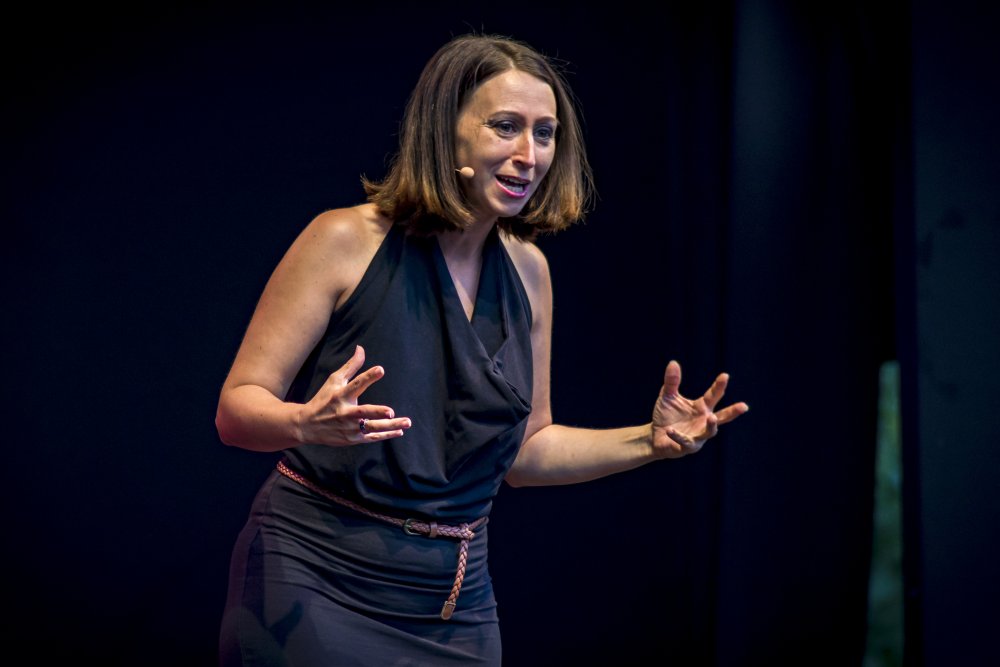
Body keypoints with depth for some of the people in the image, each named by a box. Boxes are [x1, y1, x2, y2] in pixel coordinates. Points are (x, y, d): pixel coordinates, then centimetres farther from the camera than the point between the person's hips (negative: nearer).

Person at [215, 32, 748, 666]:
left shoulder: (527, 270, 6)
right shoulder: (346, 240, -9)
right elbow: (236, 410, -10)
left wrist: (648, 442, 3)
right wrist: (308, 424, -30)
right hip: (317, 583, -4)